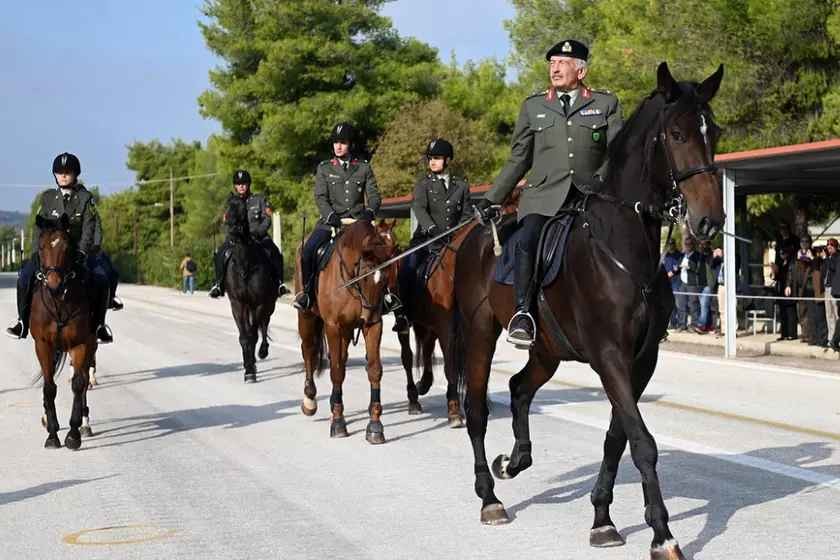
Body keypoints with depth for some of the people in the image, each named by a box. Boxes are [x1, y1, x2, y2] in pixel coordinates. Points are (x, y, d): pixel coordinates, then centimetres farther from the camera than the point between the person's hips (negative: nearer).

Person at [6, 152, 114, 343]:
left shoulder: (85, 198, 1)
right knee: (25, 275, -21)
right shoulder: (48, 197, 7)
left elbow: (89, 228, -8)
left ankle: (98, 324, -7)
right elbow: (39, 227, 2)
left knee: (101, 279, -24)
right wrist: (39, 250, -13)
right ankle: (23, 321, -6)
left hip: (78, 251, -1)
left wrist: (82, 251, -23)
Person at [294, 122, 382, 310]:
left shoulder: (364, 168, 10)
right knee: (308, 250, -21)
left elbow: (374, 195, 4)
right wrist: (331, 215, -20)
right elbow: (320, 197, -1)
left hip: (357, 220, 0)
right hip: (331, 220, 0)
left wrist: (369, 211, -18)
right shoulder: (324, 168, 9)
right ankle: (308, 291, -5)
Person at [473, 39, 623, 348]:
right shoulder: (533, 106, 20)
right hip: (544, 196, 0)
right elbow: (518, 159, 22)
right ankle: (523, 312, -22)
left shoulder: (606, 103, 16)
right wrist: (491, 198, 14)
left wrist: (600, 179, -11)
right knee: (527, 242, -28)